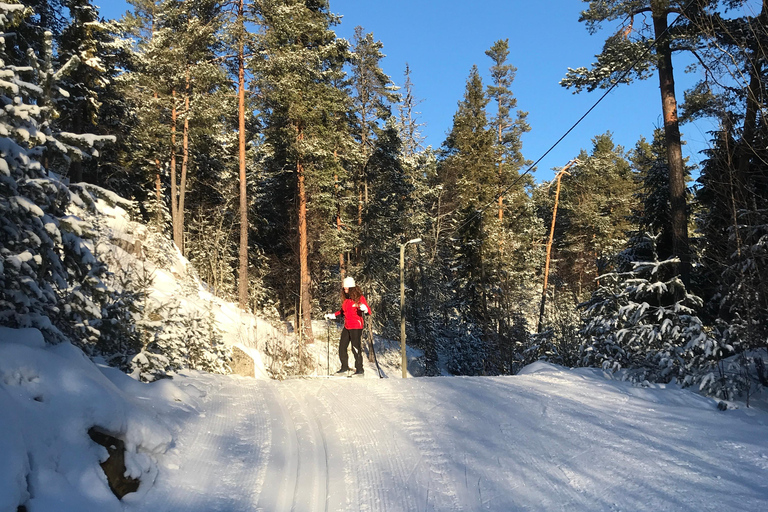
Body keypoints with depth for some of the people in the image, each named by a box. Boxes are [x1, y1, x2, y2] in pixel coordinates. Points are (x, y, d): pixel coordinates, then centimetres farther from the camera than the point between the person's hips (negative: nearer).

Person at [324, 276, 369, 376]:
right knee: (342, 347, 8)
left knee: (356, 348, -6)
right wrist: (333, 315, 25)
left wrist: (364, 308, -35)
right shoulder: (346, 299, 12)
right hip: (347, 326, 8)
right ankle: (344, 367, 20)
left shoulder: (360, 298, -8)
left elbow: (368, 311, -14)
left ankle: (360, 369, 4)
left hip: (356, 327, -8)